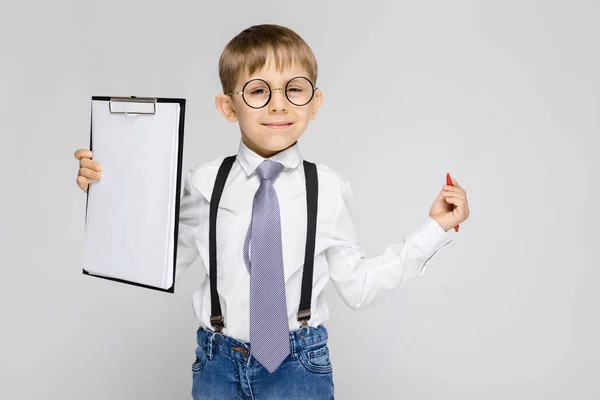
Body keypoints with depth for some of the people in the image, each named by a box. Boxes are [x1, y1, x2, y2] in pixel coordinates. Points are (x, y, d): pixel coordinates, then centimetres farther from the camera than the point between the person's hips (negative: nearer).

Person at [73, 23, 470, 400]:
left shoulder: (329, 188, -9)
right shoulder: (205, 182, -6)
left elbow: (358, 286, -3)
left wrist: (434, 228, -6)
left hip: (299, 363, -1)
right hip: (218, 363, 1)